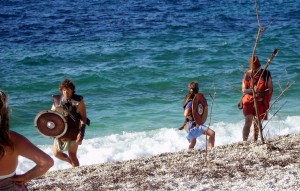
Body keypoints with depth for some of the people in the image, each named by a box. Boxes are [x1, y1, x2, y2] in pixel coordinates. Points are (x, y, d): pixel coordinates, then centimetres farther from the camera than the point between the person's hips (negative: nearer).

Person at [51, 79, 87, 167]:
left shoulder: (78, 101, -9)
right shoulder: (57, 100, 3)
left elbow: (83, 118, -10)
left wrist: (81, 133, -19)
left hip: (73, 132, -5)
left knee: (72, 155, -2)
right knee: (56, 153, 11)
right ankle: (71, 162, 35)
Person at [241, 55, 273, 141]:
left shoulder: (266, 74, -2)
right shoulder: (247, 75, -1)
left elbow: (270, 89, -3)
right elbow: (243, 90, -2)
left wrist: (260, 93, -21)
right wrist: (252, 90, -23)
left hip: (260, 102, 1)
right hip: (249, 102, -1)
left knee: (257, 125, 9)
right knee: (248, 122, -15)